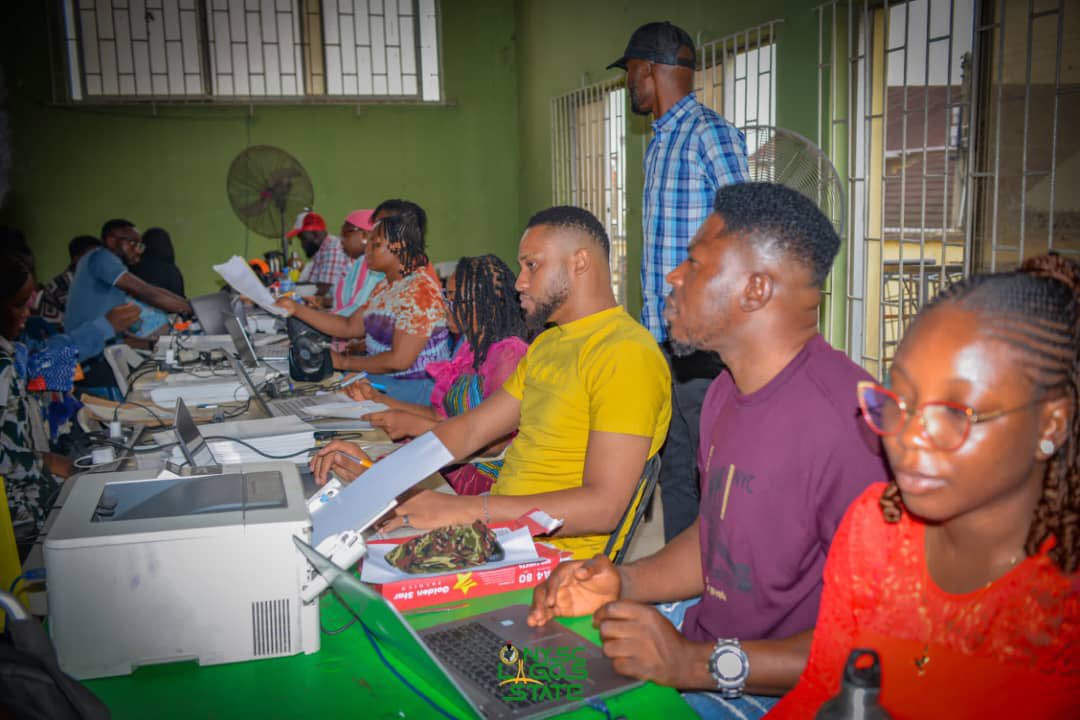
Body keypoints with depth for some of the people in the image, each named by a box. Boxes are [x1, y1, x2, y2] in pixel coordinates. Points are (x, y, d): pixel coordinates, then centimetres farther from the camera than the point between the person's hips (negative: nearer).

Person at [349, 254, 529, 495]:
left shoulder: (509, 353, -17)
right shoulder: (471, 349, 14)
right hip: (453, 461, 8)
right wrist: (377, 399, 14)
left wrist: (413, 425, -19)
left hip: (485, 475, -8)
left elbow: (496, 443, -22)